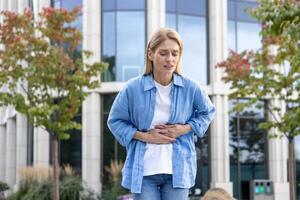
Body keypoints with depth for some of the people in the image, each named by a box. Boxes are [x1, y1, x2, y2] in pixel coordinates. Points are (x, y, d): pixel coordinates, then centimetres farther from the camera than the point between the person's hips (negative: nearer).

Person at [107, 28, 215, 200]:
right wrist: (144, 136, -9)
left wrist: (185, 129, -3)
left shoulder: (191, 88, -4)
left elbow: (207, 112, 15)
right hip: (143, 169, -1)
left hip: (178, 169, 1)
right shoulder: (133, 88, -9)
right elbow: (115, 121, 4)